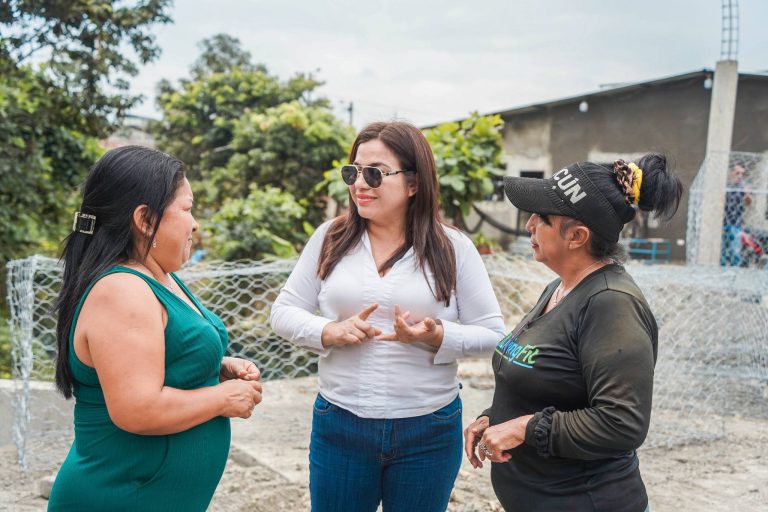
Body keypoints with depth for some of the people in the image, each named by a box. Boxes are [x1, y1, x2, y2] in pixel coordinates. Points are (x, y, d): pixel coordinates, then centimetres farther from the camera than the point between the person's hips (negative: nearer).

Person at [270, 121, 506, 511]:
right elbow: (284, 311, 4)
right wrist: (329, 332, -15)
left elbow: (492, 334, -2)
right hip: (339, 425, 1)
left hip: (429, 432, -1)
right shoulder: (329, 238, 0)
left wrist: (437, 337, -21)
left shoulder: (453, 248, -4)